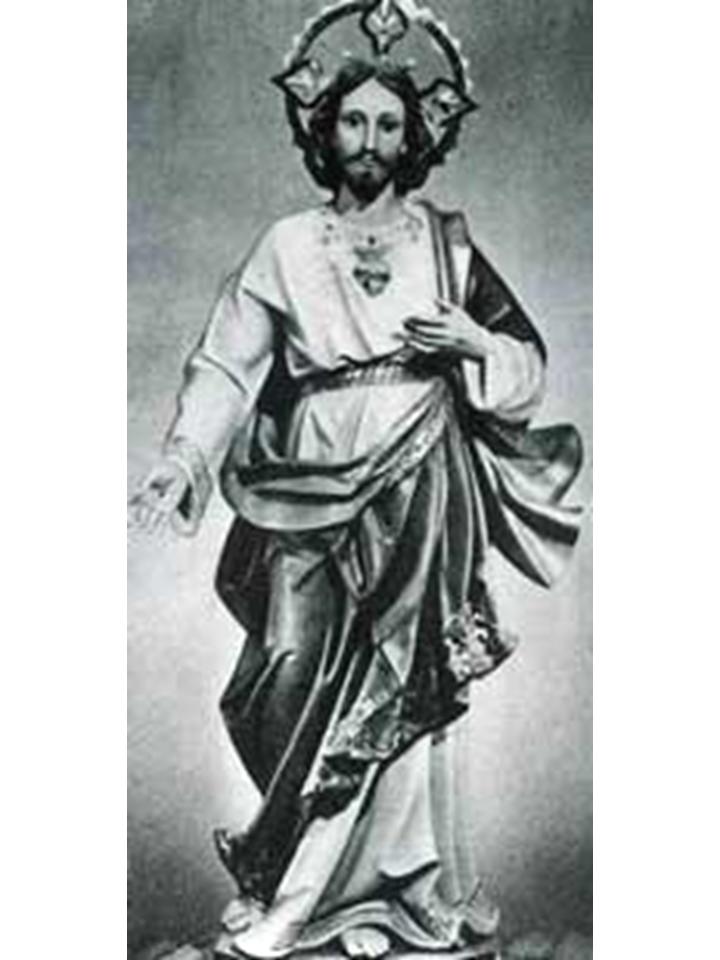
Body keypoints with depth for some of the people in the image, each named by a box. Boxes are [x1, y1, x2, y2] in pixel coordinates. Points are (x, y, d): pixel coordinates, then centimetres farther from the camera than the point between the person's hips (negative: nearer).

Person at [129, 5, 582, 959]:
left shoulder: (447, 243, 9)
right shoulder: (287, 247, 8)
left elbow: (530, 362, 12)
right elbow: (227, 367, 1)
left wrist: (473, 344, -9)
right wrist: (184, 458, -14)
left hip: (422, 496, 0)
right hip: (319, 496, 0)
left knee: (405, 688, -1)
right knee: (315, 686, -2)